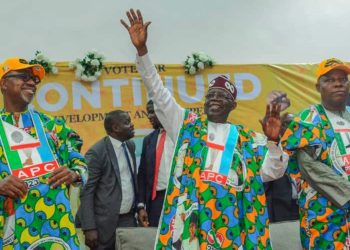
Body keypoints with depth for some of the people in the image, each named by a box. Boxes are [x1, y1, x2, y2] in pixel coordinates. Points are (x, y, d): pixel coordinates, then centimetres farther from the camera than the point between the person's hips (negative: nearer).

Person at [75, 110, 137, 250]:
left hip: (129, 219, 6)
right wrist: (89, 228, -17)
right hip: (106, 222, -6)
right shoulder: (97, 152, -13)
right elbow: (86, 192, -14)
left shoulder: (130, 145, 8)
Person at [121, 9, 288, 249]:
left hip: (229, 214, 1)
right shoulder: (187, 123, 13)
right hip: (189, 211, -1)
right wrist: (142, 50, -4)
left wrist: (273, 141, -10)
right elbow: (159, 92, 5)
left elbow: (272, 171, 9)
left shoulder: (247, 138, 14)